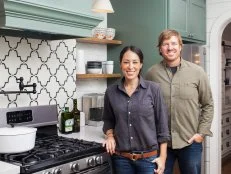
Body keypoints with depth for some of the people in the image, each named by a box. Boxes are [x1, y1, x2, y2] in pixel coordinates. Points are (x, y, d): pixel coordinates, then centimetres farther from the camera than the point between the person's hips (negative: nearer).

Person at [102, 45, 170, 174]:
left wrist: (162, 157, -6)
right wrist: (110, 135, -4)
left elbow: (162, 125, -4)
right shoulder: (111, 91, -1)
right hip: (121, 159, 2)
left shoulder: (153, 89, -8)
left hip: (149, 158, -2)